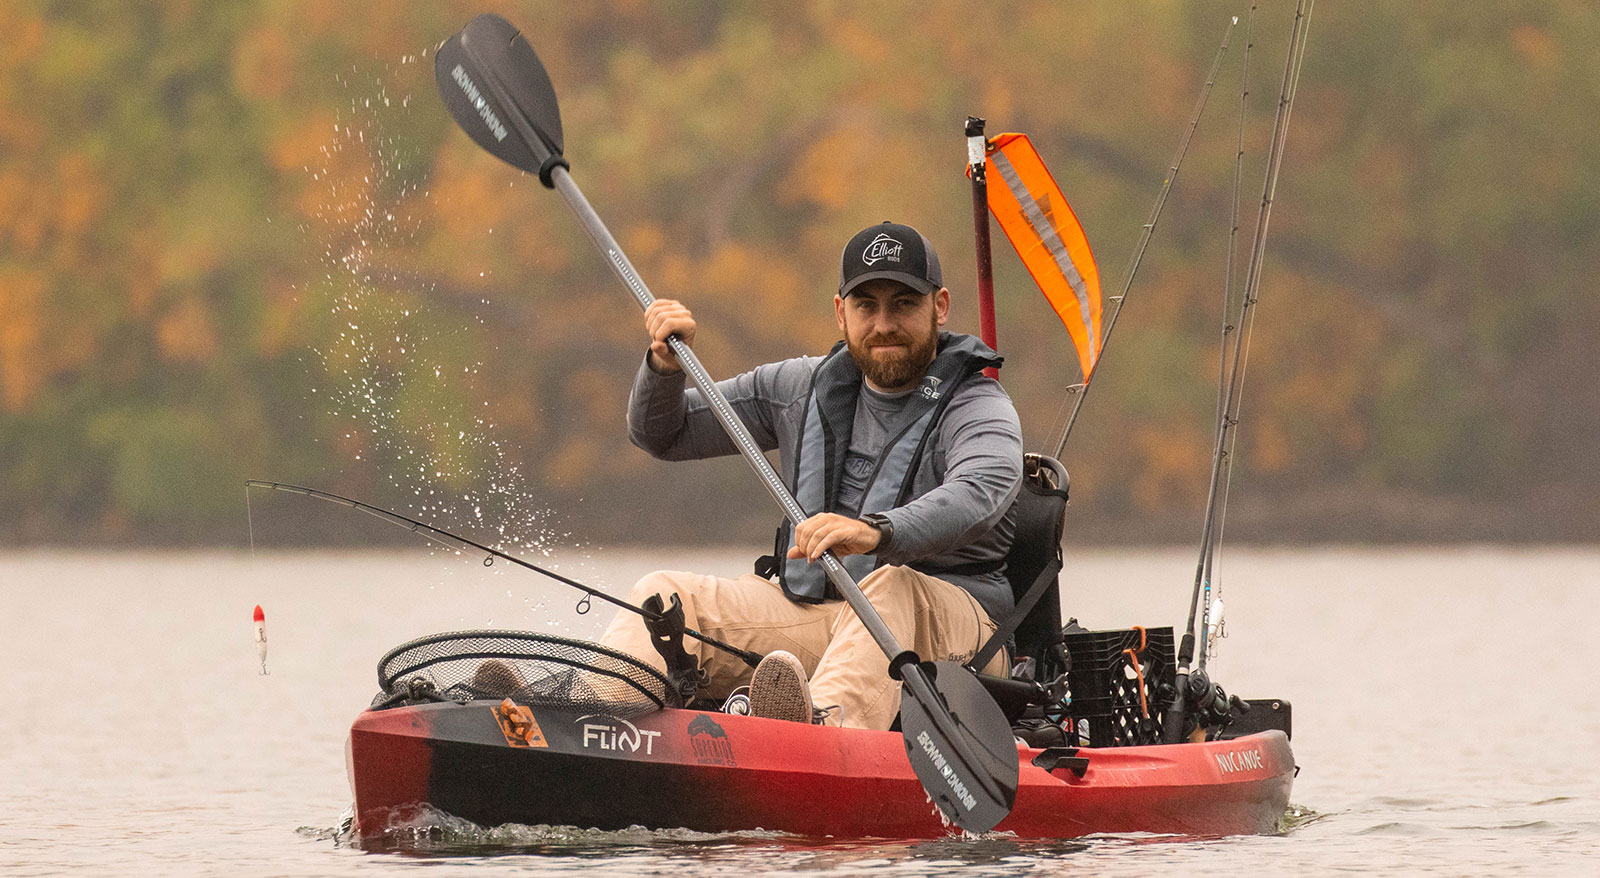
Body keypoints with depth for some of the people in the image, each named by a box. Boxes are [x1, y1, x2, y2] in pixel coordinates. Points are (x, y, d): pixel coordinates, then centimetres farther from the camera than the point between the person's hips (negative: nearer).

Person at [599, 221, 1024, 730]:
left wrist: (876, 532, -48)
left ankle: (828, 720, -70)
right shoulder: (804, 388, 15)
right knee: (665, 593, -15)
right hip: (812, 611, 5)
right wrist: (665, 364, -3)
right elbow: (662, 436, 21)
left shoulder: (979, 407, -4)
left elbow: (980, 495, -29)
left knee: (890, 589, -39)